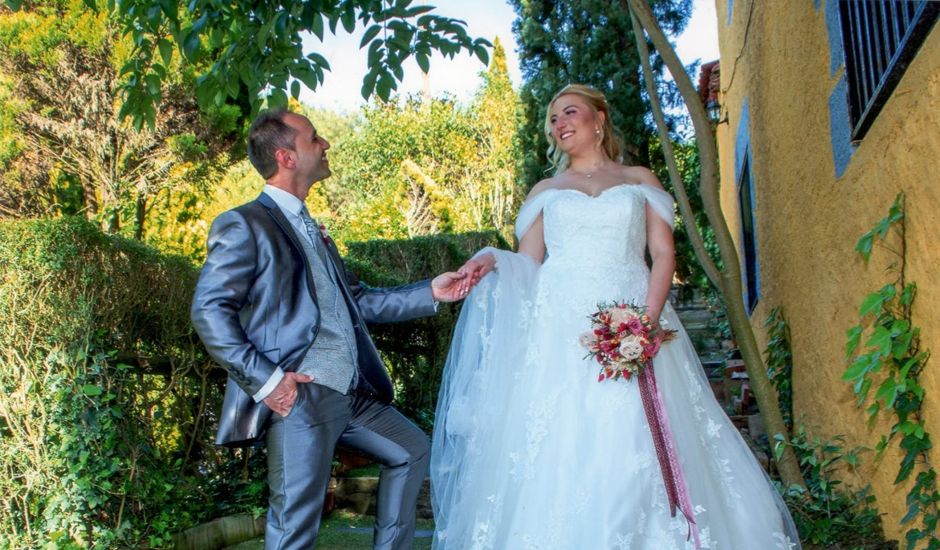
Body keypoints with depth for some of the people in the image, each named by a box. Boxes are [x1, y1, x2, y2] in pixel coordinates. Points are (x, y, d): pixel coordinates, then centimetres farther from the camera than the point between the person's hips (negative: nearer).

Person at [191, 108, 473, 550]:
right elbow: (209, 310, -13)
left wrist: (430, 293, 15)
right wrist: (264, 379, -19)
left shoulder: (310, 229, 22)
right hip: (300, 395, -9)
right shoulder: (244, 224, -5)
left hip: (351, 393, 9)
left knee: (412, 451, 21)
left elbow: (357, 300, 22)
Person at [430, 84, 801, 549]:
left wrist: (648, 318, -11)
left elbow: (664, 255, 6)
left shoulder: (639, 180, 17)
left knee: (635, 450, -12)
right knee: (560, 451, -9)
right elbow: (527, 263, 14)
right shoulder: (545, 190, 21)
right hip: (561, 328, 1)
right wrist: (493, 260, -9)